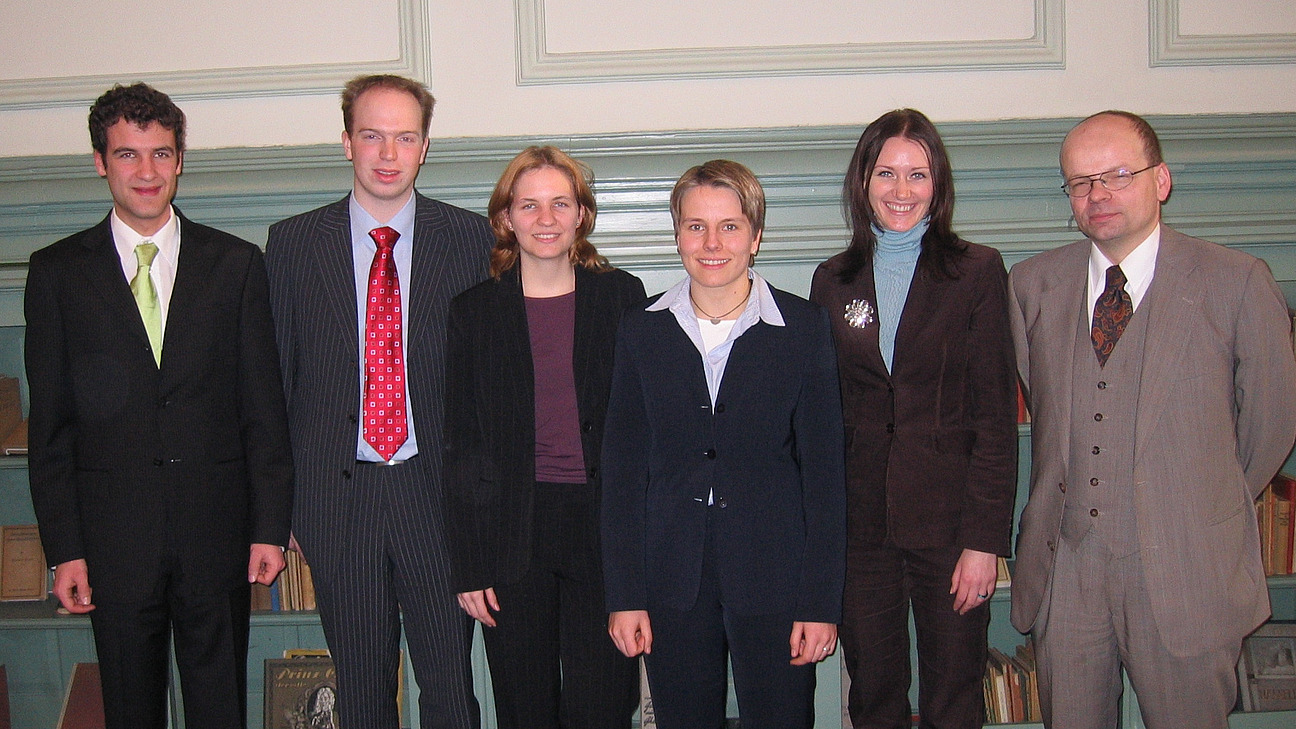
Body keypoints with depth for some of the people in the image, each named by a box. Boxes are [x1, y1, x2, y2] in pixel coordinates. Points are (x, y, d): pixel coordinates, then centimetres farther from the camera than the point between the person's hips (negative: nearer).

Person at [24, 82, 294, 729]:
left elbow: (263, 405, 2)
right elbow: (50, 424, 2)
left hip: (216, 528, 0)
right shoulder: (58, 272, 3)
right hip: (113, 533, 0)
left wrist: (269, 527, -2)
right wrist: (64, 549, -3)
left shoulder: (235, 263, 3)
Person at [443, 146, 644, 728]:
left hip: (602, 526, 0)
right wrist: (468, 566, -1)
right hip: (511, 528, 1)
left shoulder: (621, 296, 4)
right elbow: (461, 445, 4)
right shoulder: (474, 311, 4)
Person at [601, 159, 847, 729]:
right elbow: (623, 467, 3)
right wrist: (624, 595, -1)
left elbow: (824, 469, -2)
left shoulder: (804, 328, -2)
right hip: (672, 584, 2)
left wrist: (822, 601, -6)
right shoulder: (641, 330, 3)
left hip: (774, 580, -1)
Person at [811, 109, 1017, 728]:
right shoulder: (834, 280, 7)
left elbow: (996, 415, -4)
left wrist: (986, 538, -10)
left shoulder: (977, 271, -1)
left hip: (948, 521, -2)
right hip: (859, 525, 2)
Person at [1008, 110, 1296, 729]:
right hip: (1063, 564, 3)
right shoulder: (1032, 284, 5)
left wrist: (1207, 509, 12)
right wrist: (1071, 489, 11)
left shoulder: (1237, 283, -4)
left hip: (1186, 571, -3)